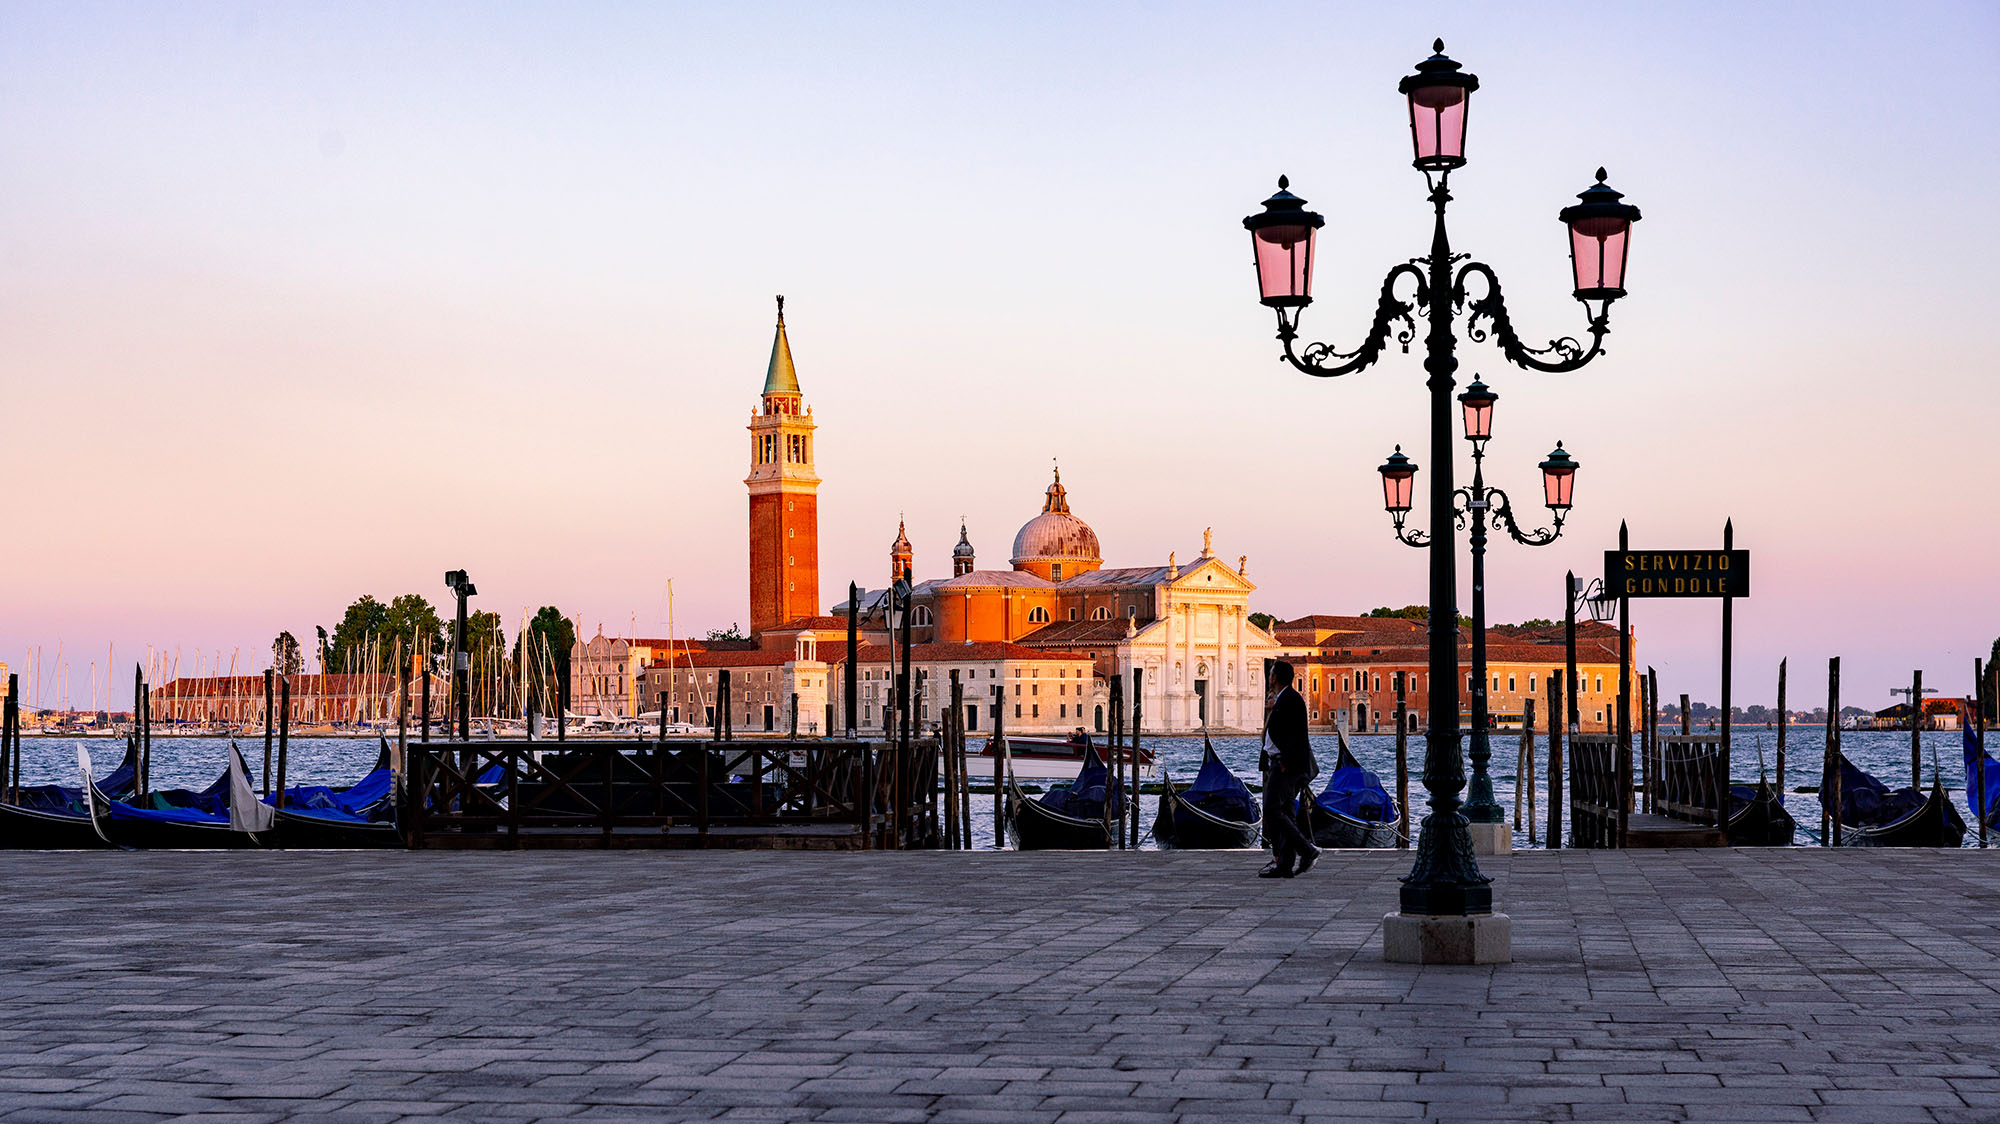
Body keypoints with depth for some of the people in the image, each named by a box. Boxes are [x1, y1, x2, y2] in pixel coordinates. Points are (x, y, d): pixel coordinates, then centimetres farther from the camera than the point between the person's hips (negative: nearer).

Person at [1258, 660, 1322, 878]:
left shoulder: (1290, 699, -13)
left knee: (1272, 811, -14)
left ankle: (1307, 850, -12)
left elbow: (1297, 735, -20)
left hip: (1287, 765, -11)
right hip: (1278, 764, 11)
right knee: (1285, 813, 8)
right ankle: (1285, 864, 8)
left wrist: (1286, 763, -22)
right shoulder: (1280, 700, 18)